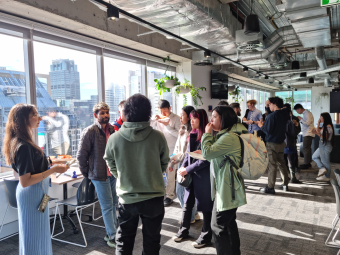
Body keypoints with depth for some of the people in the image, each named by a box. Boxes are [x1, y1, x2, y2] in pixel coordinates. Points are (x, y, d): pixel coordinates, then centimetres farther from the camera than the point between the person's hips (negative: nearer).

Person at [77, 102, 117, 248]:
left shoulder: (112, 129, 7)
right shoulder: (89, 131, -12)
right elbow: (81, 155, -9)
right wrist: (86, 174, -3)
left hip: (112, 173, 6)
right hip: (100, 175, -6)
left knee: (114, 204, 13)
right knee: (107, 206, 2)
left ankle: (110, 233, 30)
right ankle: (112, 237, 15)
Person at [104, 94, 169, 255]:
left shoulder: (114, 138, -14)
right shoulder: (158, 137, -15)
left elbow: (111, 166, 1)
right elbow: (164, 163, 0)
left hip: (126, 198, 0)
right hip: (154, 197, 0)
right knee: (151, 242, 19)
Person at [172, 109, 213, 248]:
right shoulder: (193, 134, 8)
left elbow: (205, 159, -18)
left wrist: (188, 169, -16)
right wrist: (183, 166, 0)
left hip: (203, 176, -7)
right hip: (191, 175, 7)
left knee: (205, 205, 7)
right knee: (187, 203, 15)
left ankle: (206, 236, 23)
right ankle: (183, 230, 31)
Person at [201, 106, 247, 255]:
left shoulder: (229, 138, -22)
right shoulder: (228, 135, 12)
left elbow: (207, 153, -23)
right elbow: (212, 155, 14)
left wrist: (207, 133, -12)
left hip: (226, 189, -11)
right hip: (228, 188, 11)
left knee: (218, 226, 1)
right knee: (229, 223, 22)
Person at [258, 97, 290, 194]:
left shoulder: (272, 116, -18)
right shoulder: (285, 114, 4)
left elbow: (268, 131, -20)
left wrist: (261, 126, -1)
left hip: (272, 143, -7)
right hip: (281, 142, 8)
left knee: (272, 165, -3)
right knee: (282, 163, 17)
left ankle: (270, 187, 3)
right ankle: (285, 184, 25)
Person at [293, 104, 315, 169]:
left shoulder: (307, 113, -14)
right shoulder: (304, 113, 15)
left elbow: (307, 123, -22)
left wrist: (300, 119, -11)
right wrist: (300, 120, 4)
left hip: (308, 134, -10)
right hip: (306, 134, 10)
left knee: (306, 148, -7)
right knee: (307, 148, 13)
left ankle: (306, 164, -3)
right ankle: (308, 163, 21)